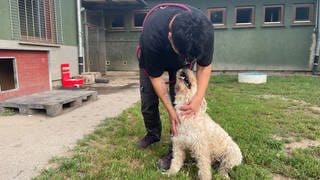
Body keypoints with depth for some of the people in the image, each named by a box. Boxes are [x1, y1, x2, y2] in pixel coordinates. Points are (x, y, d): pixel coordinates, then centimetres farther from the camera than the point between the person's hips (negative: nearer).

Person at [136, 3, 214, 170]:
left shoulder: (205, 30, -38)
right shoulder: (151, 36, -44)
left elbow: (204, 66, -20)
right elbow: (156, 77, -28)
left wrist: (198, 98, -33)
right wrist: (170, 110, -28)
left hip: (181, 64, 1)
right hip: (153, 58, 0)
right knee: (148, 101, -1)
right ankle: (153, 134, 29)